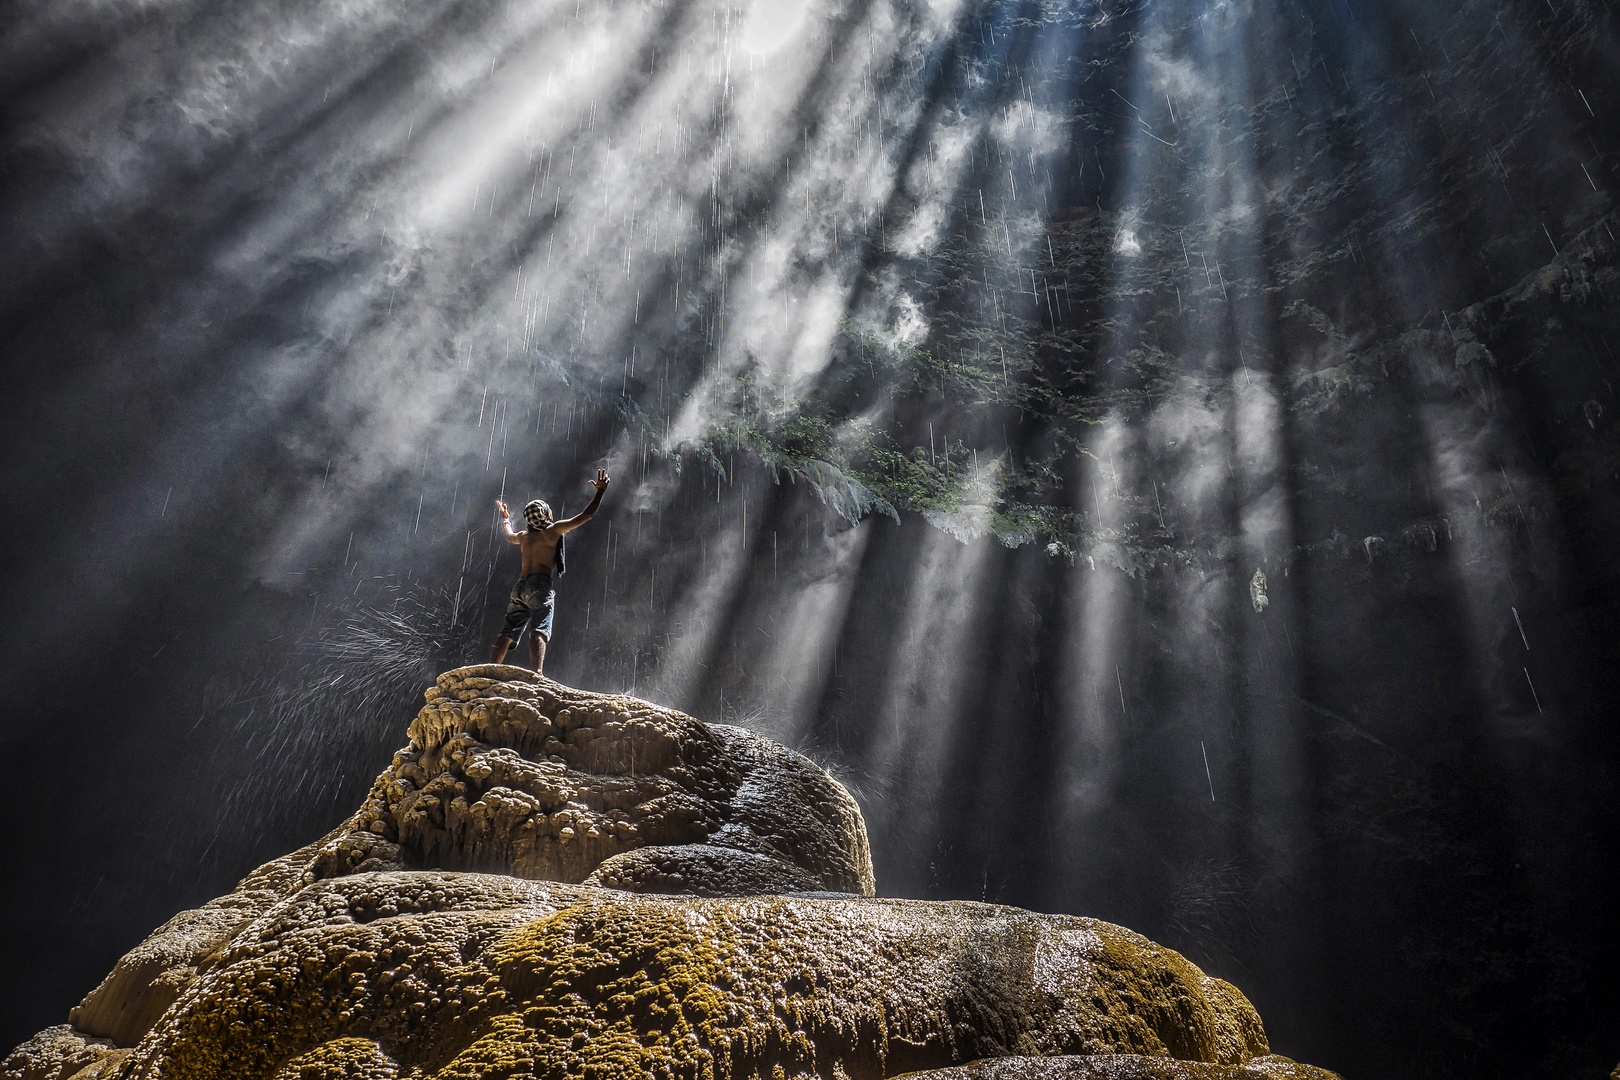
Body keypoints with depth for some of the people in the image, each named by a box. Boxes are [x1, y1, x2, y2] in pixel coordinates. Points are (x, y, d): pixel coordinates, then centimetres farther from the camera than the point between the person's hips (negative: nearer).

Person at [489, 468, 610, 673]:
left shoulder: (524, 536, 20)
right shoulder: (553, 530, 2)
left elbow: (509, 535, 46)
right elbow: (587, 515, 0)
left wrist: (505, 517, 66)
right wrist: (600, 491, 7)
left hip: (520, 586, 6)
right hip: (540, 586, -6)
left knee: (507, 633, 4)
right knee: (539, 631, -19)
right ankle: (537, 672, -34)